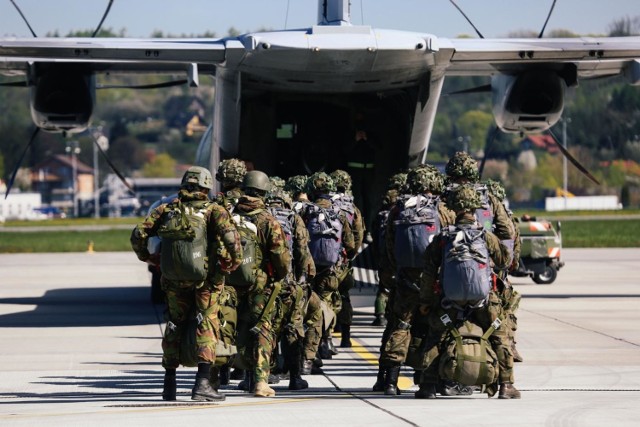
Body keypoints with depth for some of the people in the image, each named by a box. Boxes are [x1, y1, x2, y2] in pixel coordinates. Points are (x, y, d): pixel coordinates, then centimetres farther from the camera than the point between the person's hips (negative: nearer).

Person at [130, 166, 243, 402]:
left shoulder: (166, 210, 6)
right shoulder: (213, 210, -3)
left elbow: (139, 234, -1)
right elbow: (229, 235, -18)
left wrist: (148, 258, 13)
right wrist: (233, 261, -4)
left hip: (173, 279, 3)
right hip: (206, 278, -3)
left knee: (174, 326, 16)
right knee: (207, 325, 3)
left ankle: (169, 384, 20)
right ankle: (202, 383, -7)